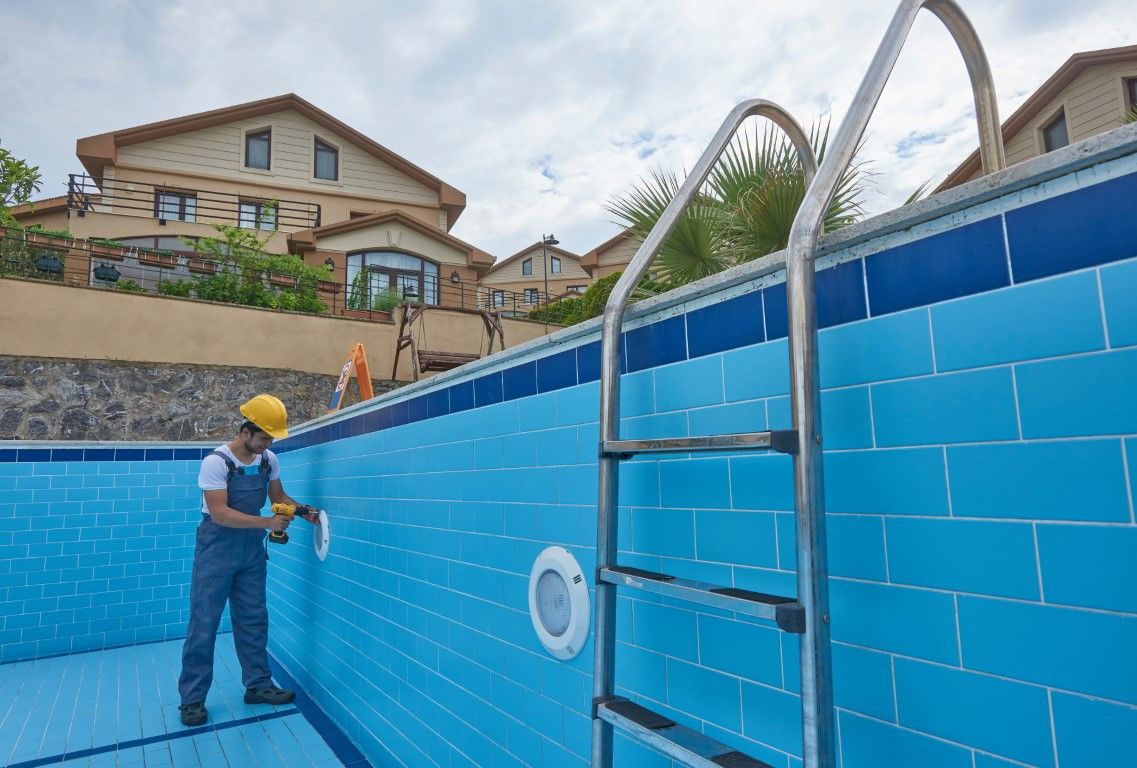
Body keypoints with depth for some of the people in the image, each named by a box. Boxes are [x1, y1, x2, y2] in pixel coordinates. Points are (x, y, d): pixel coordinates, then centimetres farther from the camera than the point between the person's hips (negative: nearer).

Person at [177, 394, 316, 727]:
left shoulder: (269, 460, -3)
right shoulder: (216, 462, -20)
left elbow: (278, 496, 9)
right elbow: (220, 514, -24)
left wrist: (301, 510, -10)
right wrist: (267, 522, -28)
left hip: (252, 550, 5)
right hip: (216, 550, -5)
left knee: (254, 620, 11)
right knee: (204, 623, 2)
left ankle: (258, 685, 22)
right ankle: (192, 698, 15)